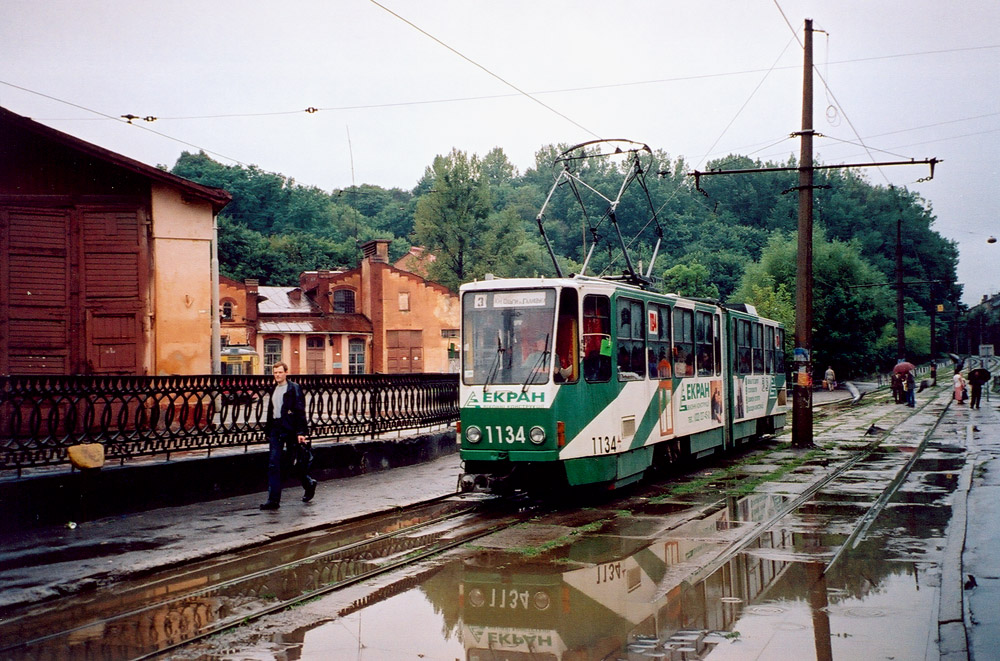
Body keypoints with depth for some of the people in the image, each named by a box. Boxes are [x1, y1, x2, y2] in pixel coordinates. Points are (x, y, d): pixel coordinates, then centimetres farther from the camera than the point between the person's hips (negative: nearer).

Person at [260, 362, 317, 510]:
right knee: (273, 464, -4)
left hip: (290, 430, -6)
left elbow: (300, 411, -11)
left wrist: (300, 432, -18)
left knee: (296, 463, 5)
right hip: (276, 429, 6)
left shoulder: (294, 388, -5)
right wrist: (268, 430, 15)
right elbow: (270, 411, 18)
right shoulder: (273, 390, 14)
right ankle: (273, 500, -4)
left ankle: (309, 485, 31)